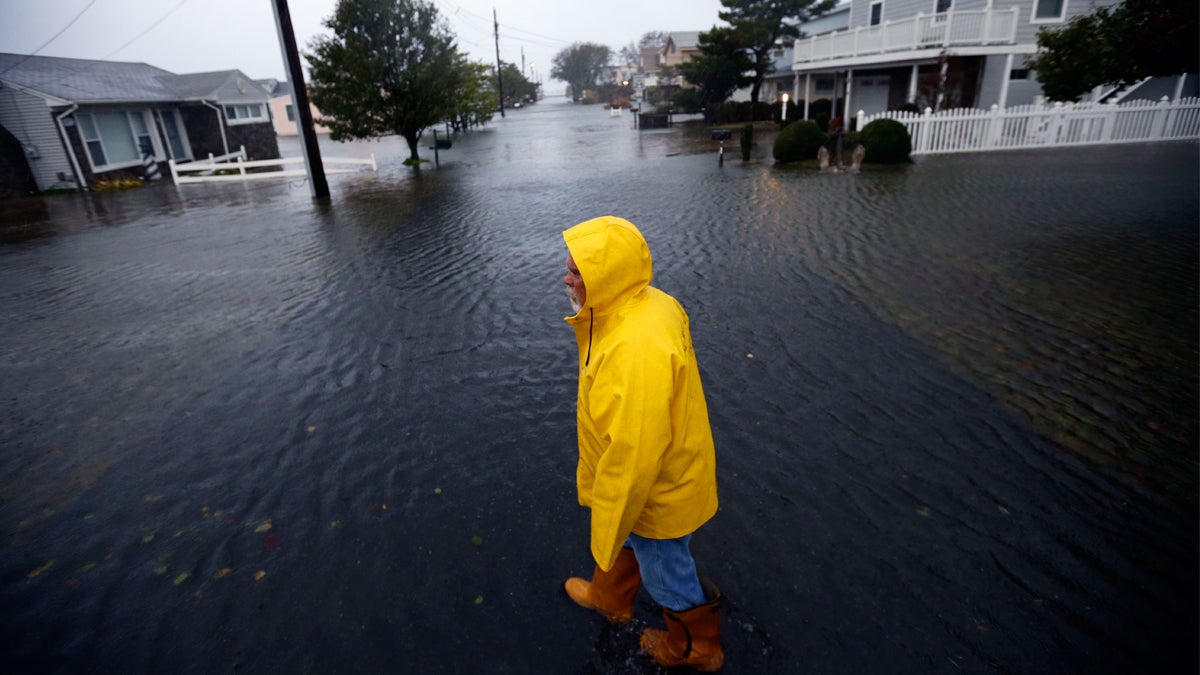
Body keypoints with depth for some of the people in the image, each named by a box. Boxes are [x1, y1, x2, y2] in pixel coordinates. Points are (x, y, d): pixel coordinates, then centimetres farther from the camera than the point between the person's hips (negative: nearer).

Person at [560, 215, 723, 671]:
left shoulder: (638, 348, -40)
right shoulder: (647, 305, -8)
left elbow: (635, 454, -33)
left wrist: (608, 528, -19)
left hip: (656, 491, -8)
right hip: (645, 475, 8)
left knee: (666, 573, 19)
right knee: (625, 540, 32)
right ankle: (609, 598, 61)